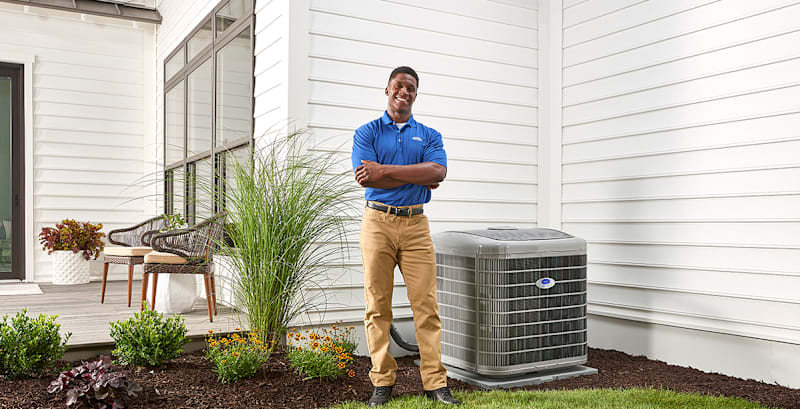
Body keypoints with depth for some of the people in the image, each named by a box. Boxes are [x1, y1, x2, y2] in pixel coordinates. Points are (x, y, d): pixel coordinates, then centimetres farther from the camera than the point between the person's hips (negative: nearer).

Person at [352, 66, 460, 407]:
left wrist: (385, 169, -13)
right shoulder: (366, 133, 9)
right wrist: (416, 178, -6)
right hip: (378, 221, -1)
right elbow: (365, 177, -8)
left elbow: (438, 172, -7)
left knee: (426, 304, -2)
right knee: (378, 305, 1)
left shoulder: (429, 136, 14)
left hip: (416, 224, 1)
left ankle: (435, 382, 5)